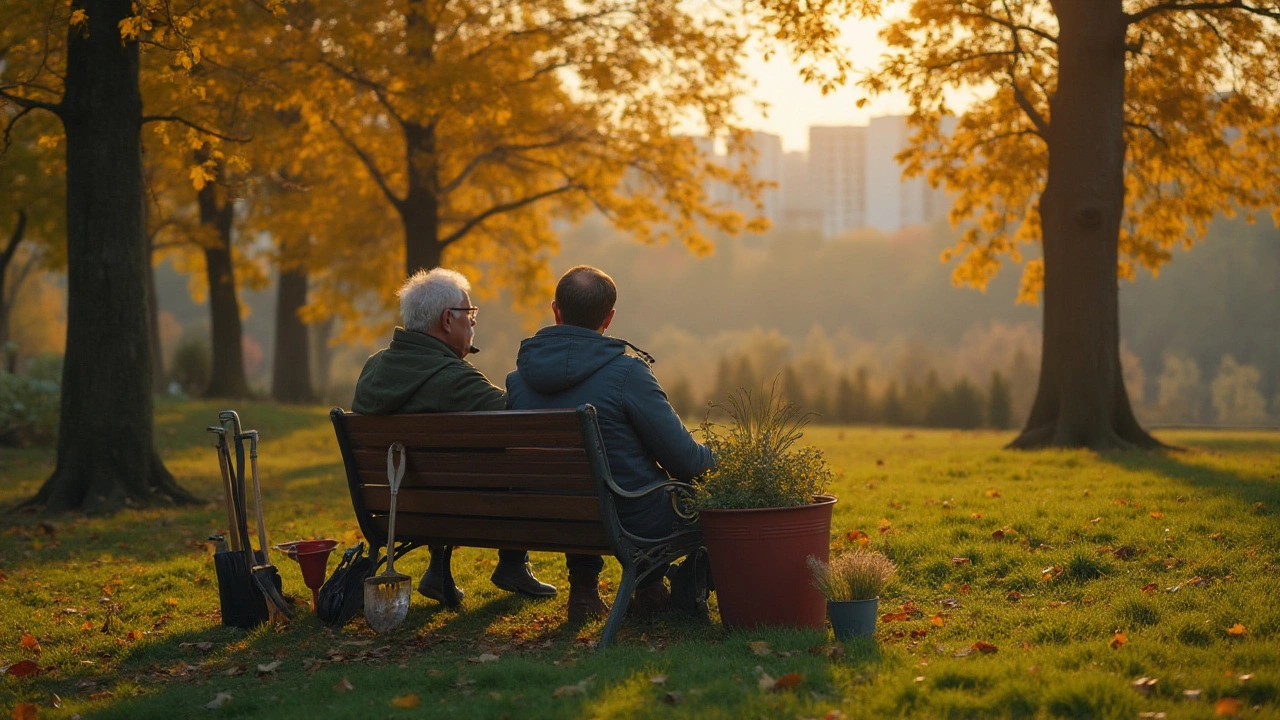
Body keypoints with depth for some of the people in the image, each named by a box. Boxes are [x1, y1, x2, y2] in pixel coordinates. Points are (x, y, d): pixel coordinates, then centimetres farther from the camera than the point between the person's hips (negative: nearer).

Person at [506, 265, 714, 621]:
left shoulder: (518, 377, -5)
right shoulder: (626, 371, -20)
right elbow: (683, 460, -14)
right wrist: (711, 457, 11)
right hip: (634, 522, -5)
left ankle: (583, 586, 31)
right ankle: (649, 587, 33)